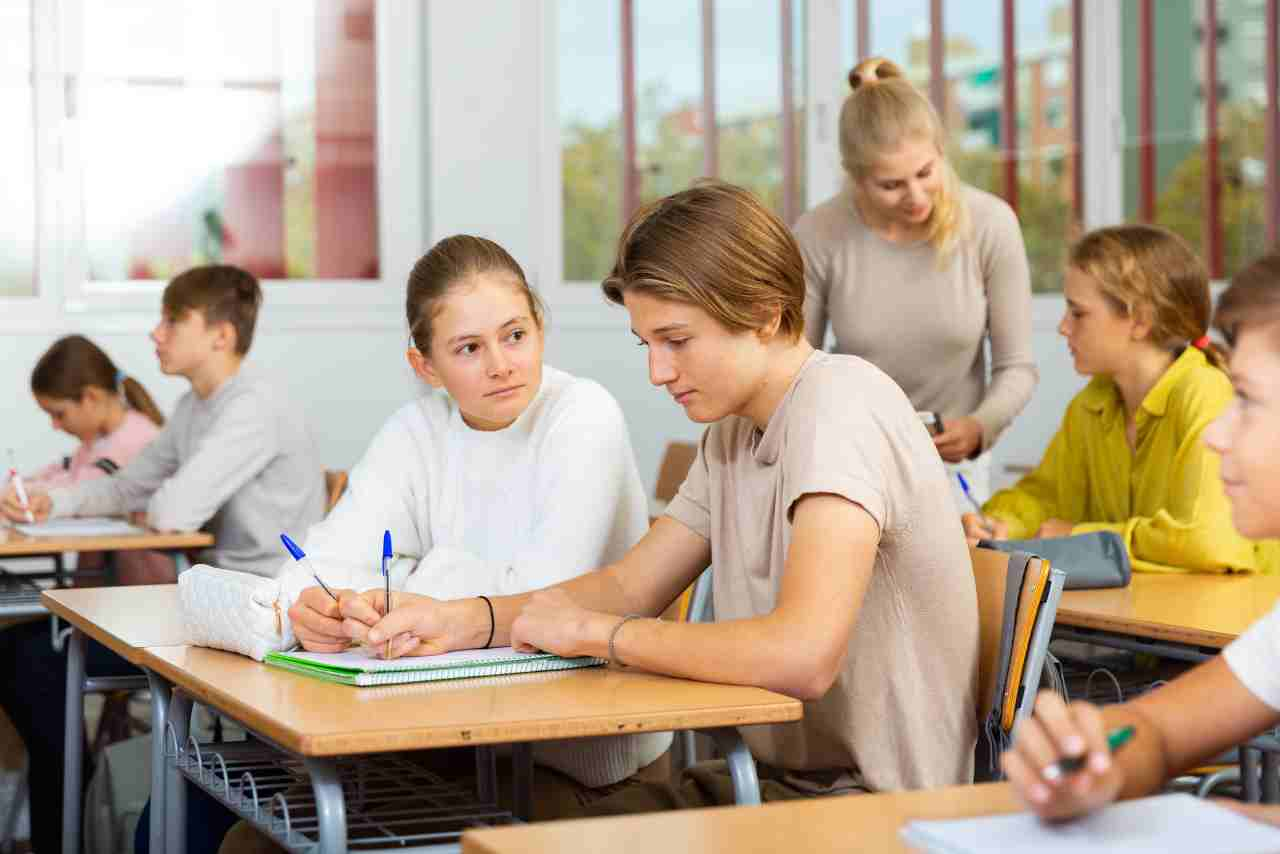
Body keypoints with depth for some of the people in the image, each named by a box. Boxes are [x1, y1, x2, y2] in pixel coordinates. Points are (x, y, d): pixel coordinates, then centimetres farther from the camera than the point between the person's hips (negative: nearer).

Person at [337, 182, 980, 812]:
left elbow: (802, 655, -31)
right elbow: (629, 585, 12)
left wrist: (589, 630, -18)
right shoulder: (734, 429, 10)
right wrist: (459, 621, -5)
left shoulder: (841, 403, -20)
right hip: (780, 774, 8)